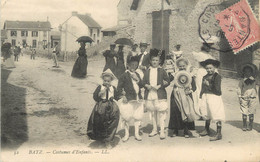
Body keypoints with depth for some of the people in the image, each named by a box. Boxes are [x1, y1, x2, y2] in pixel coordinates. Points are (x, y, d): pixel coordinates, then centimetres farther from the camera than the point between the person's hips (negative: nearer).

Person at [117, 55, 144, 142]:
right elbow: (119, 87, -6)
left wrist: (137, 79, -9)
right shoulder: (124, 75, -6)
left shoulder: (137, 75, 11)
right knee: (126, 117, 2)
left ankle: (137, 133, 21)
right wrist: (122, 95, -13)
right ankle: (126, 134, 17)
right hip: (128, 99, -5)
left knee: (137, 117, 9)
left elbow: (141, 85, 6)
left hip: (138, 99, 5)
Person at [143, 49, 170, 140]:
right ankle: (154, 130, 25)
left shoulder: (161, 71, 1)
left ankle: (162, 131, 0)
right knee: (153, 113, 13)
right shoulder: (147, 71, 8)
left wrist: (160, 86, -14)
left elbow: (168, 81, 1)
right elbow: (143, 81, 10)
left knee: (161, 113, -5)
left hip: (160, 95, -3)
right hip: (149, 95, 3)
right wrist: (146, 85, -11)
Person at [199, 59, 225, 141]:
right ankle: (207, 130, 37)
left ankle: (219, 134, 0)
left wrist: (208, 85, -17)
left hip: (214, 97, -7)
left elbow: (217, 89, -17)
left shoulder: (217, 76, -10)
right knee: (207, 115, 19)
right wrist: (201, 95, 13)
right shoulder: (205, 77, 9)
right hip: (206, 97, 7)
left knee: (217, 116, -5)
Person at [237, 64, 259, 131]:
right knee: (244, 113, 1)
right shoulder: (242, 81, 1)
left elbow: (255, 89, 8)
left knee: (251, 113, 3)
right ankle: (244, 125, 13)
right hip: (244, 98, -1)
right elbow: (239, 89, 1)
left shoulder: (254, 80, 4)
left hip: (252, 98, 1)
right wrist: (240, 97, -3)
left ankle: (250, 125, 14)